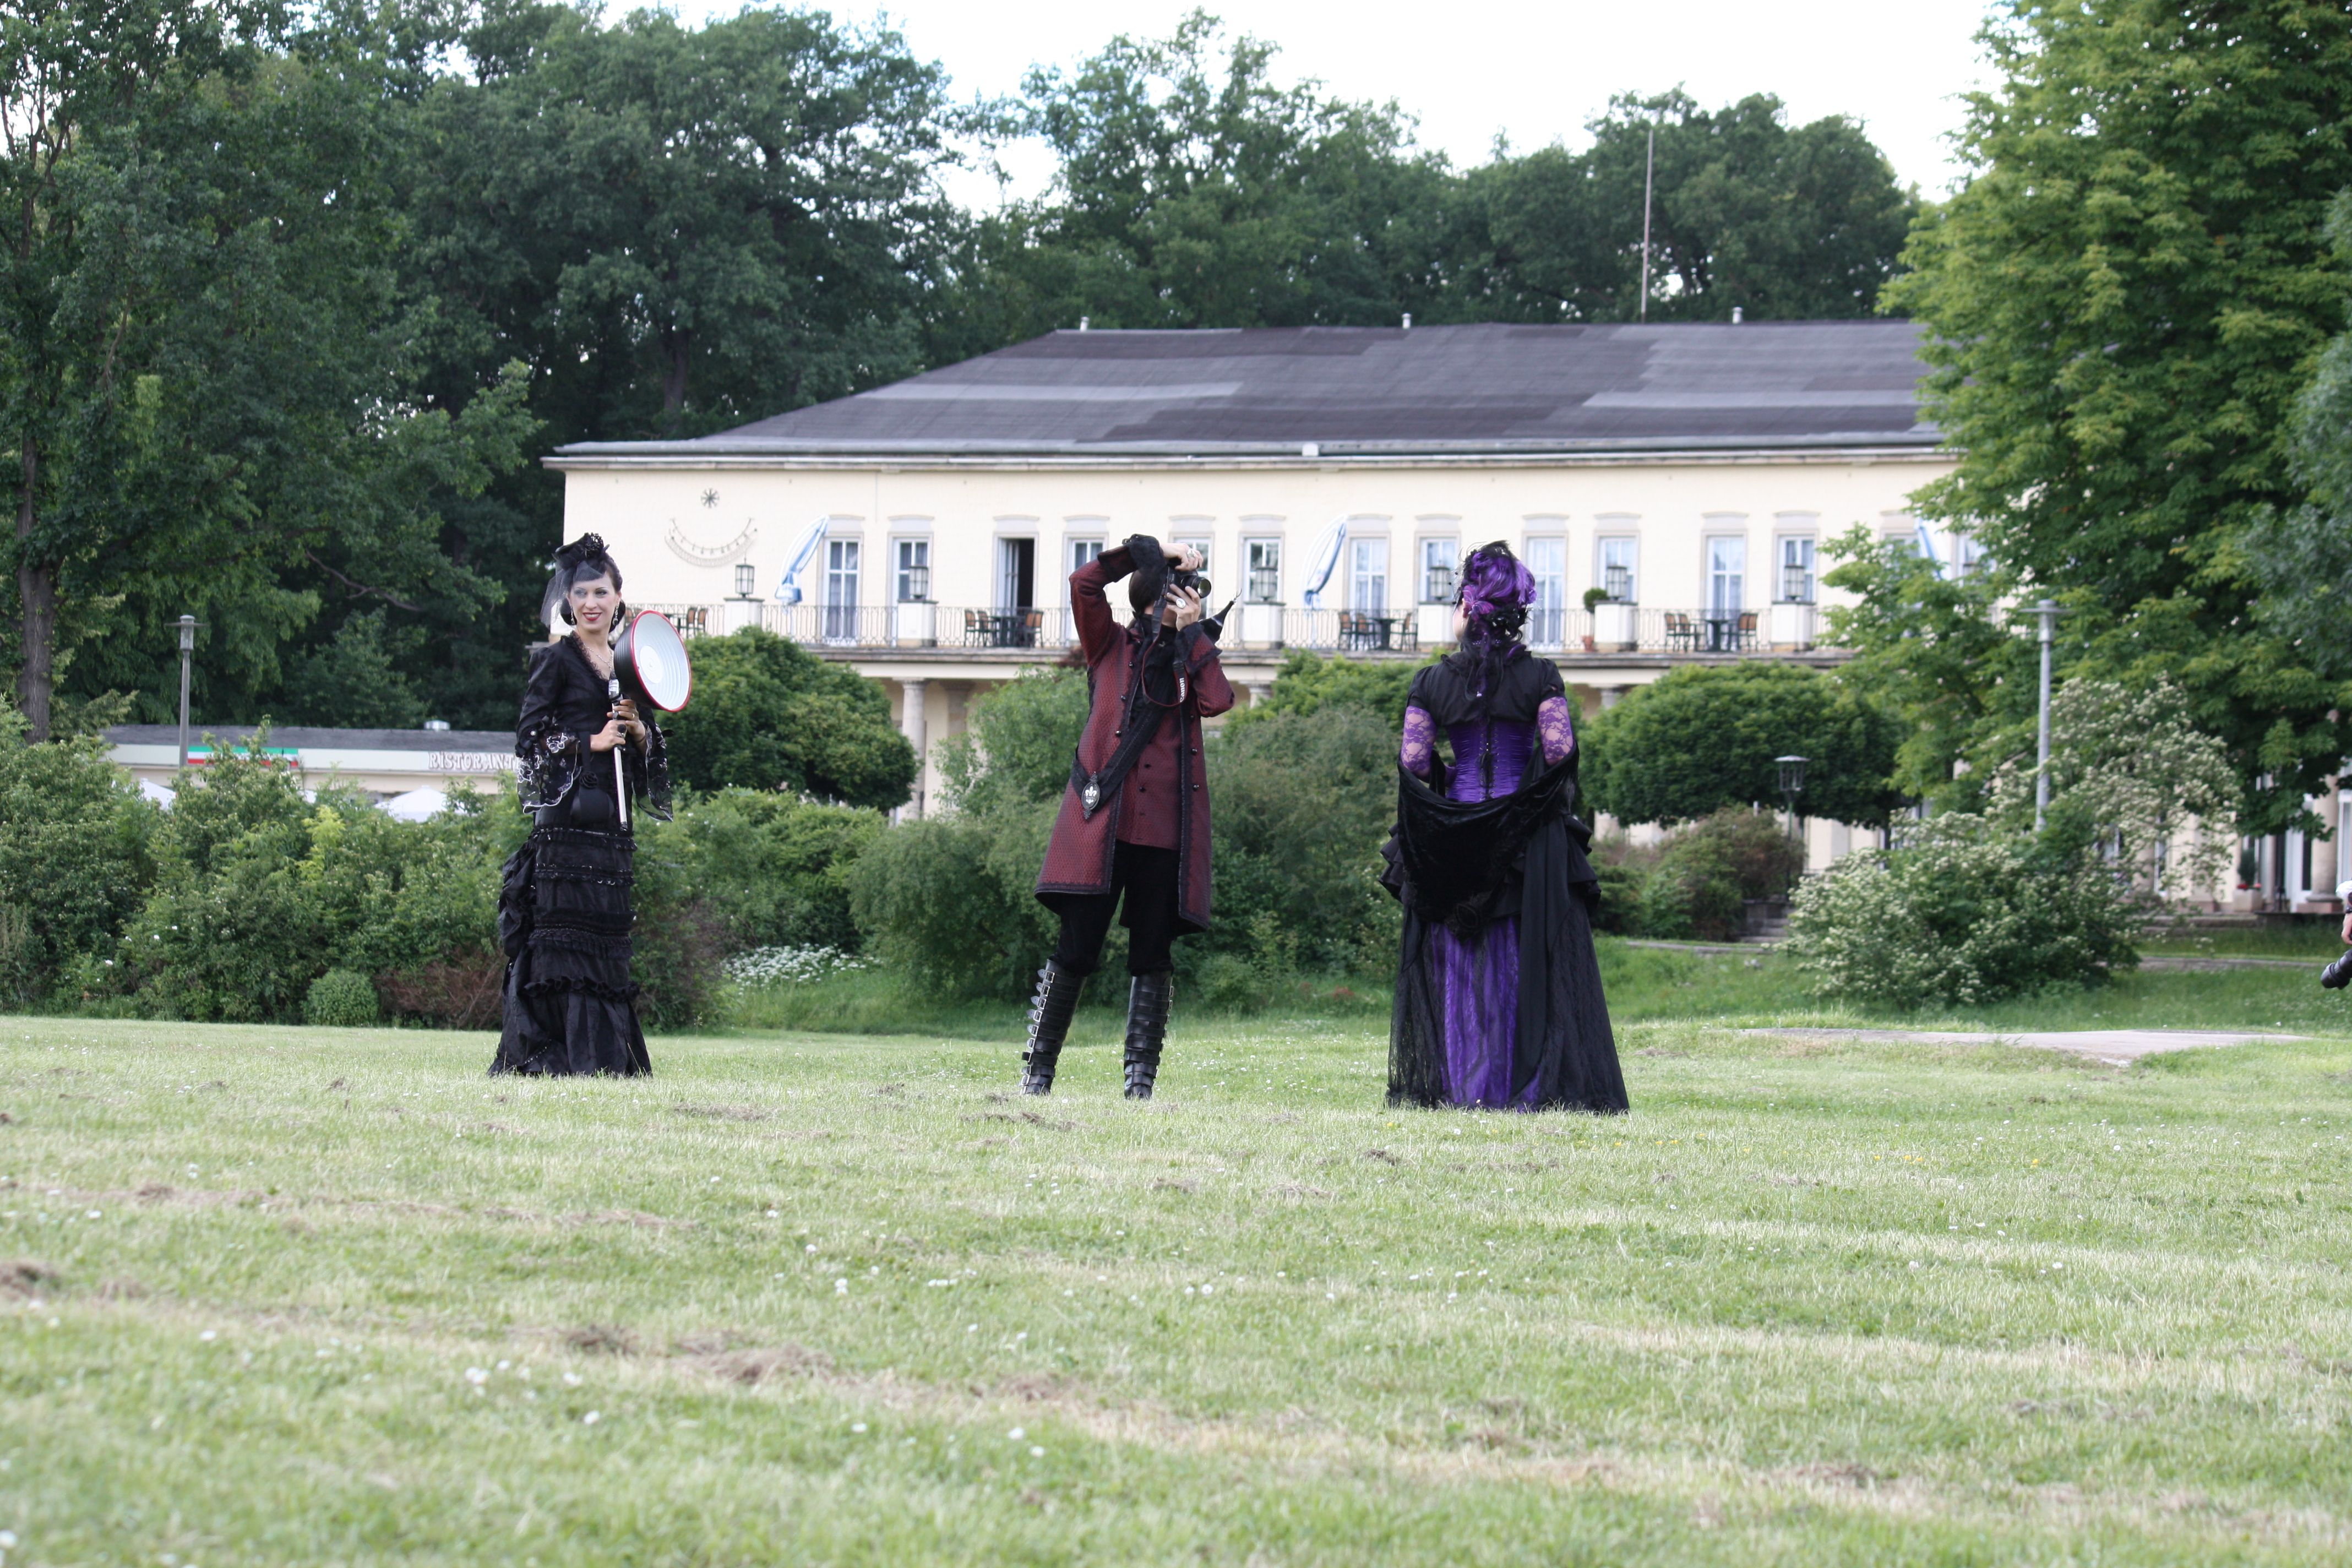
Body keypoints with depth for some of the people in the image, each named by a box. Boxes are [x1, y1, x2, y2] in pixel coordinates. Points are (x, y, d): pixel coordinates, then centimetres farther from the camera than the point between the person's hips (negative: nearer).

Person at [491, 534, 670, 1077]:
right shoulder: (556, 661, 0)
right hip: (566, 822, -6)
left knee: (607, 938, 3)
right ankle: (557, 1053, -13)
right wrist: (591, 742, -12)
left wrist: (639, 732, -1)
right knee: (563, 929, -11)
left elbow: (650, 750, 20)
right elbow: (529, 737, -5)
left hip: (612, 823, 6)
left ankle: (607, 1055, 4)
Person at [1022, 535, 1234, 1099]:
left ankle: (1141, 1082, 3)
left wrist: (1193, 632, 0)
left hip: (1165, 831, 3)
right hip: (1103, 821, -2)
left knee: (1152, 956, 2)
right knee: (1076, 950, -5)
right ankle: (1037, 1069, 3)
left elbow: (1218, 701, -4)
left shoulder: (1192, 657, 17)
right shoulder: (1111, 647, 12)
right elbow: (1084, 584, -4)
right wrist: (1149, 548, -1)